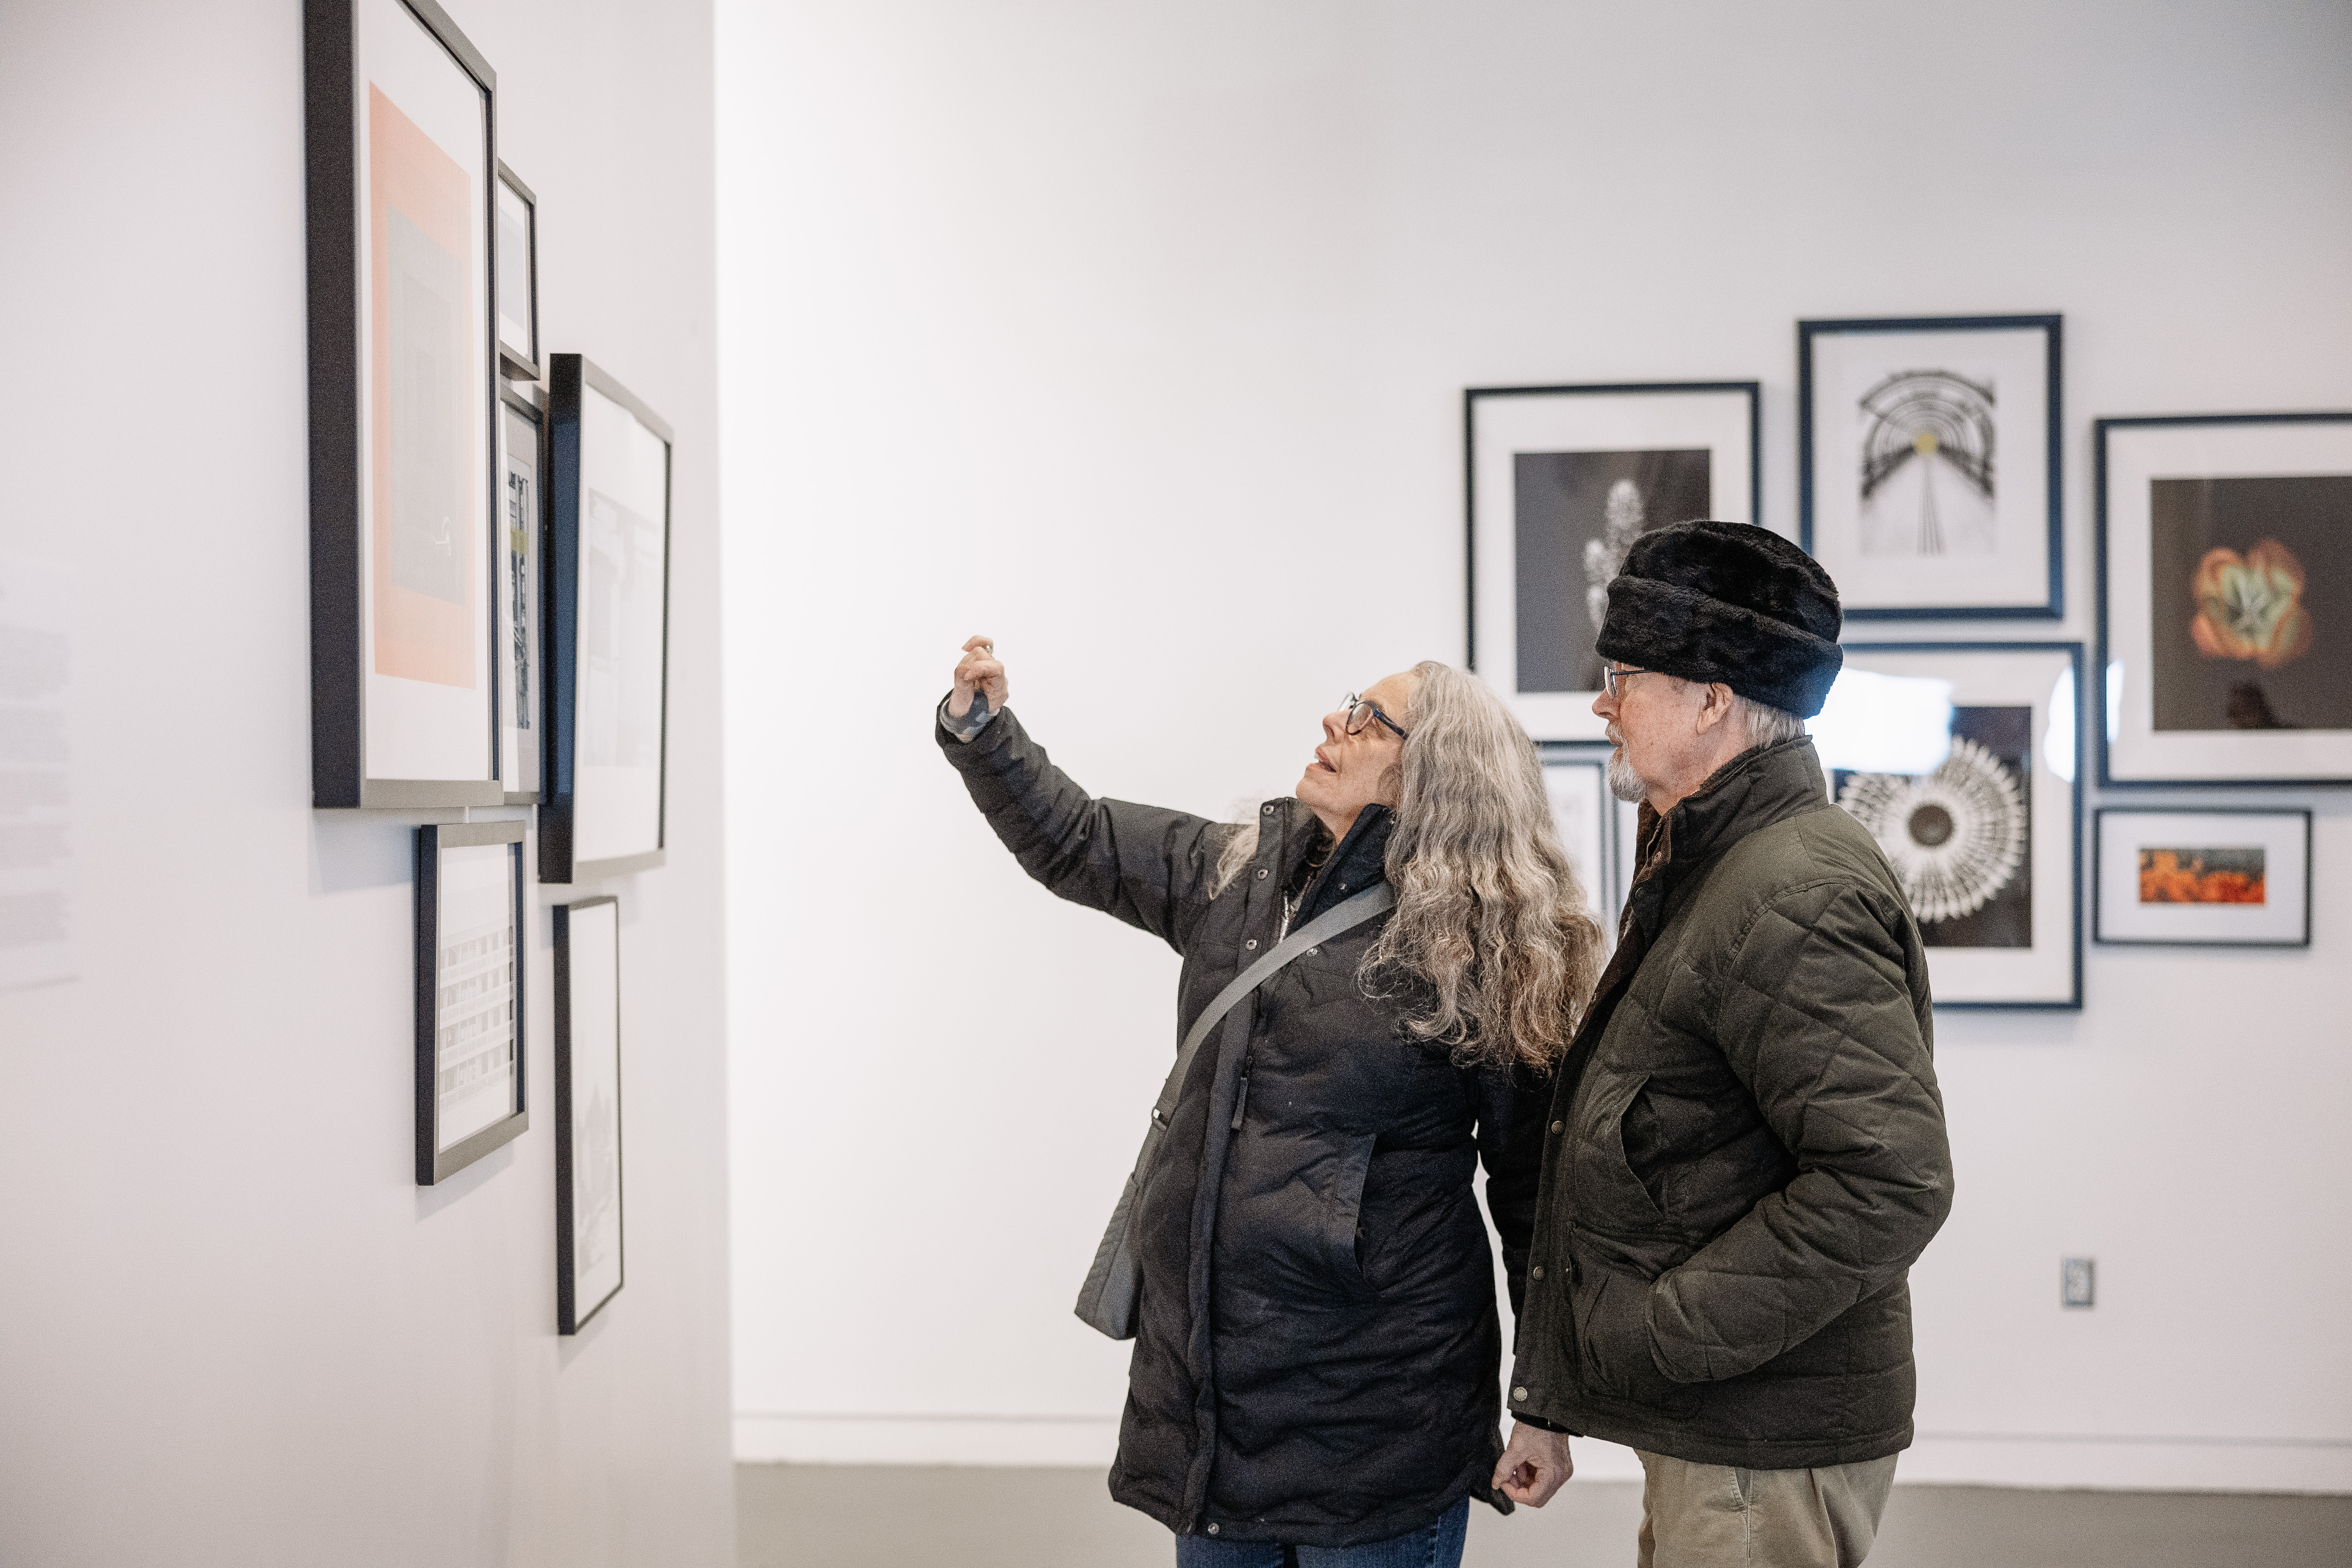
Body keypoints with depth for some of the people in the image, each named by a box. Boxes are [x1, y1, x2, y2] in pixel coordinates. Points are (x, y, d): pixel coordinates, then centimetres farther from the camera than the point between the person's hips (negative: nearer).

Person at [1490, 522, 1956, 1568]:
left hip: (1767, 1457, -10)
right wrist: (1548, 1400, 17)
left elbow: (1892, 1180, -28)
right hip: (1703, 1436, 10)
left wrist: (1659, 1334, -21)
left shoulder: (1792, 897, -20)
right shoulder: (1696, 873, 15)